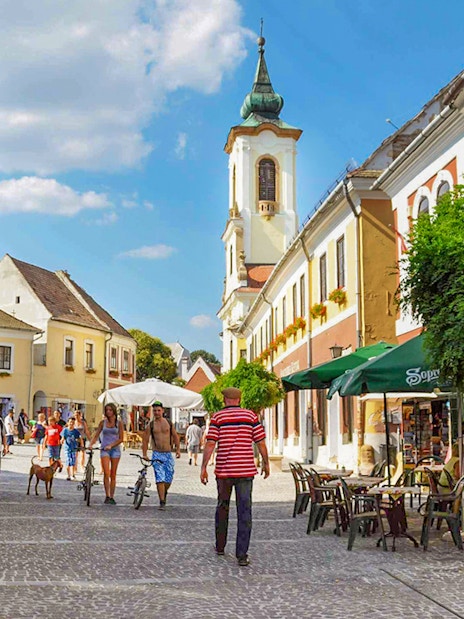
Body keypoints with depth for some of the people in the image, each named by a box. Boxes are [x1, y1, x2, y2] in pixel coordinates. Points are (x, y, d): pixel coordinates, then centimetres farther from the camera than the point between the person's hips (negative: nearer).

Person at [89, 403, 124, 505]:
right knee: (106, 473, -14)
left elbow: (121, 438, -1)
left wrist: (111, 445, -13)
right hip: (104, 449, 0)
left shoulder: (119, 423, 3)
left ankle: (112, 497, 9)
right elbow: (96, 435, 7)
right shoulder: (103, 422, 8)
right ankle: (107, 496, -10)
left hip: (115, 449, 0)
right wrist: (91, 444, -11)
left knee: (113, 475, 2)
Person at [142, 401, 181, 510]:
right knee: (160, 479, -12)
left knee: (168, 480, 4)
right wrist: (144, 455, 0)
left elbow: (175, 436, 14)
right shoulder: (150, 426, 2)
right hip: (157, 455, -2)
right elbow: (145, 441, 5)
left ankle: (164, 493, 35)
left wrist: (178, 449, 4)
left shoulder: (169, 423, 7)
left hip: (168, 454, 2)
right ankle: (162, 502, -10)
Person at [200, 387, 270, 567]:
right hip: (245, 470, 0)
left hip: (224, 470, 0)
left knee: (222, 507, 18)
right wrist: (266, 464, 14)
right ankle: (242, 555, -5)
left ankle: (220, 546, 30)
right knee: (244, 512, 0)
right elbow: (261, 442, 3)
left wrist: (203, 467, -2)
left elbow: (210, 444, -6)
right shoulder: (251, 416, 3)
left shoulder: (217, 417, 0)